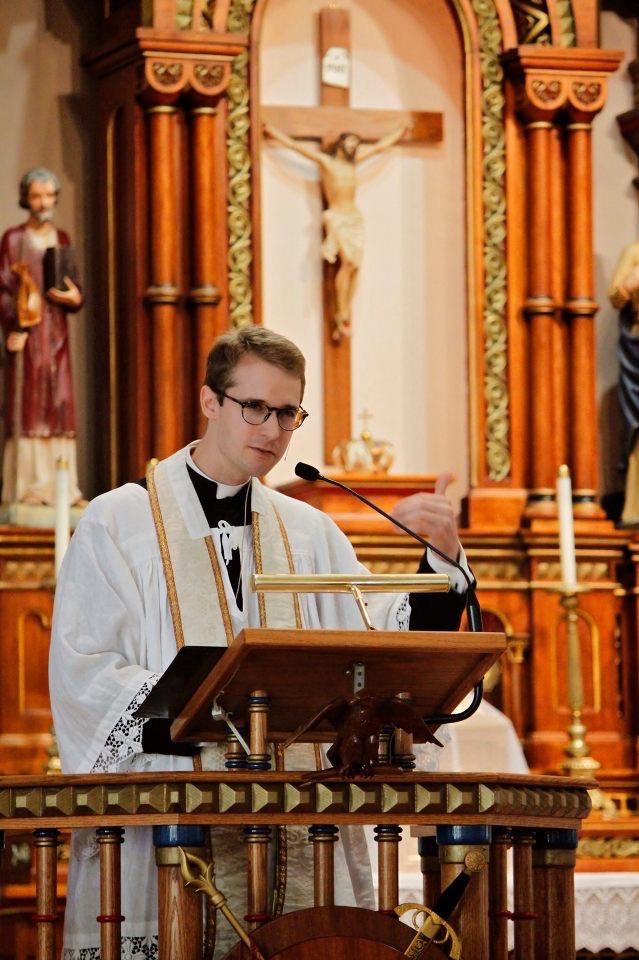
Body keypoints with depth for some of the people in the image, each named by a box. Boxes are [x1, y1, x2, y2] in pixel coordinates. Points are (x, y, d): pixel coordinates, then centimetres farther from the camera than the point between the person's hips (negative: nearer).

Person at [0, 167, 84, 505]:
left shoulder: (61, 239, 15)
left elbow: (73, 287, 16)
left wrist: (75, 298, -7)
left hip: (56, 332, 5)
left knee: (59, 405, 1)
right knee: (27, 404, -9)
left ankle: (60, 487, 1)